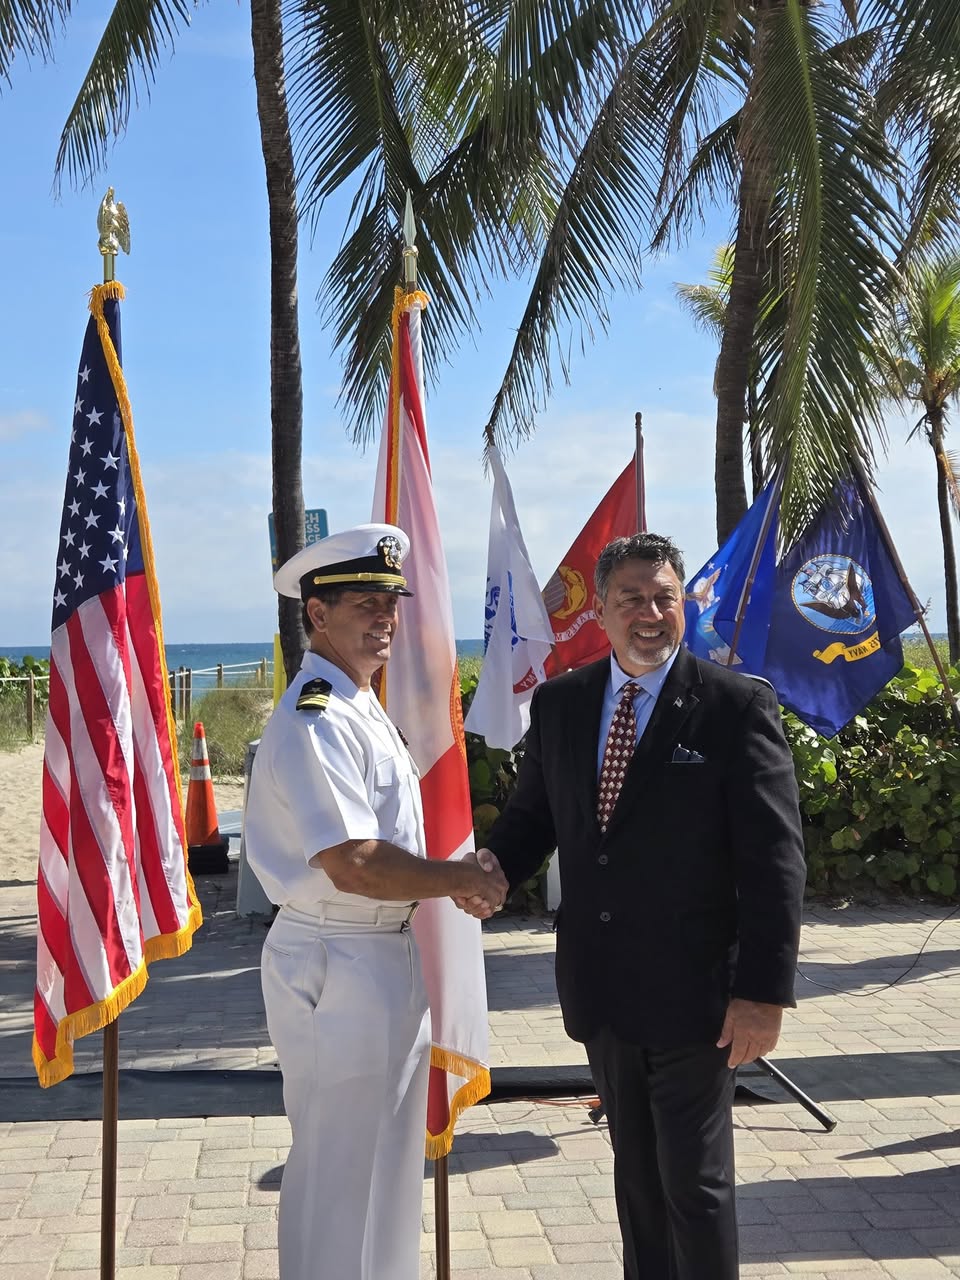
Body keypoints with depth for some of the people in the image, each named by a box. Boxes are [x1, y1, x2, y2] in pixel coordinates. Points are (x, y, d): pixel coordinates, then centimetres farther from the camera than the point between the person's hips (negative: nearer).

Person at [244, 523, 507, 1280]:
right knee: (342, 1176, 5)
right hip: (338, 968, -10)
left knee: (387, 1165, 24)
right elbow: (352, 865, -28)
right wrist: (458, 879, -15)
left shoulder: (361, 709, 12)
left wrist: (454, 880, 6)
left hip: (386, 957, 10)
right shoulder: (314, 721, -21)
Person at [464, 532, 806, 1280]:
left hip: (692, 992, -4)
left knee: (696, 1182, 8)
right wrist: (497, 865, -11)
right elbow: (533, 813, 12)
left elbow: (774, 859, -12)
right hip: (600, 991, 5)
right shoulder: (559, 704, 4)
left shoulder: (737, 706, -10)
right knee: (635, 1169, 20)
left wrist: (765, 991, -15)